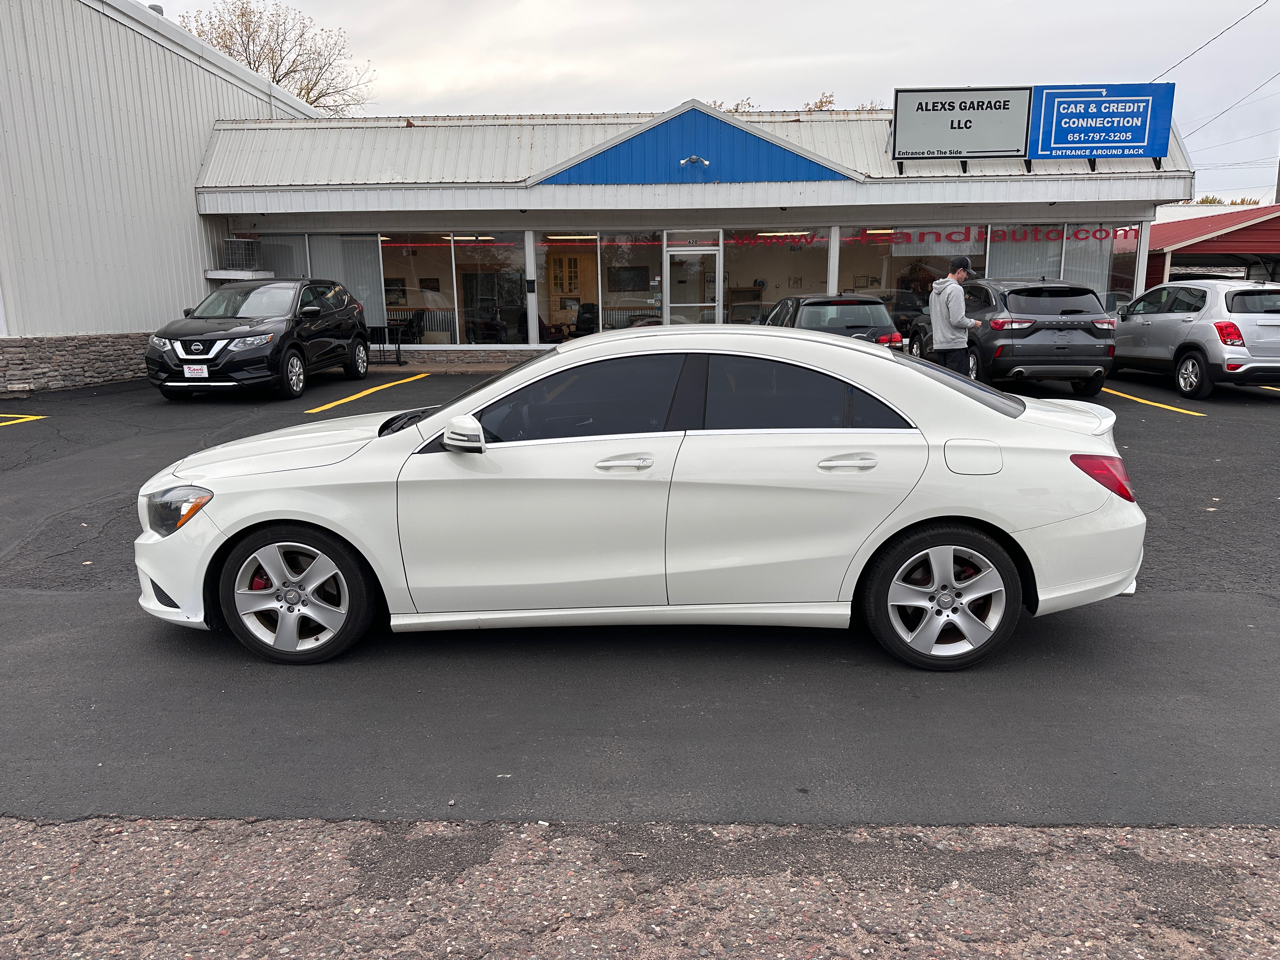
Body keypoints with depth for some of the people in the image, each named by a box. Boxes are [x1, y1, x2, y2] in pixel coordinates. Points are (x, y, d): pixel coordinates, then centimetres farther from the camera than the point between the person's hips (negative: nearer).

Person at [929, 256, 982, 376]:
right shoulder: (955, 289, -14)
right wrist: (973, 323, -2)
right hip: (955, 345, -9)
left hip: (938, 346, 9)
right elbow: (957, 320, -21)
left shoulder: (934, 291, 15)